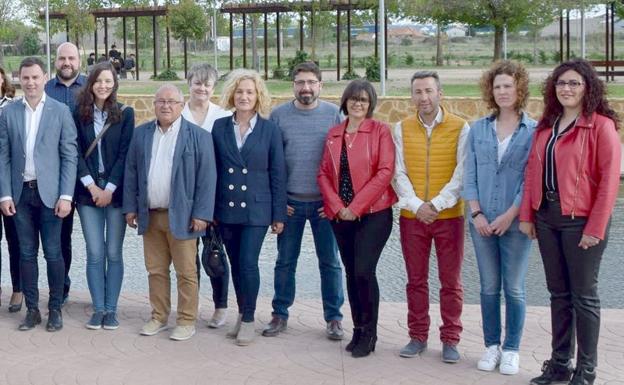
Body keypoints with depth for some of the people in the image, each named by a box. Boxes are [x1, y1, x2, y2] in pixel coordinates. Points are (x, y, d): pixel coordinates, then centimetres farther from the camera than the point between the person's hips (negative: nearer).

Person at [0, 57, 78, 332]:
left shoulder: (60, 111, -1)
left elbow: (70, 156, -3)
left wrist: (66, 195, -9)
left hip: (49, 192, -2)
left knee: (52, 253, 2)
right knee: (27, 253, 8)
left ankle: (55, 309, 14)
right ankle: (32, 309, 16)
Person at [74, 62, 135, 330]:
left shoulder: (125, 113, 1)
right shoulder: (80, 114, 4)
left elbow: (125, 153, -4)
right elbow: (76, 152, 0)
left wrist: (109, 189, -10)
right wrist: (92, 186, -9)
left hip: (116, 190, -1)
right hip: (88, 191, 1)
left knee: (114, 253, 2)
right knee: (95, 253, 1)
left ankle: (111, 309, 9)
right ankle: (98, 309, 8)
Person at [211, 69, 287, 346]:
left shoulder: (270, 130, -1)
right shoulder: (219, 127, 5)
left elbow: (278, 174, -1)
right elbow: (212, 169, 7)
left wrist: (279, 214, -3)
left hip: (256, 209, -3)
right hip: (226, 209, 3)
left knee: (248, 263, -8)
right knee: (236, 264, 11)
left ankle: (248, 320, 5)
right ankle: (242, 313, 26)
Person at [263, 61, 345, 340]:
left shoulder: (333, 114, 0)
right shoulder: (278, 115, 1)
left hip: (325, 202, 0)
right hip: (289, 202, 1)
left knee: (330, 261, 5)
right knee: (285, 261, 8)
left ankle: (334, 317, 16)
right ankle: (280, 314, 20)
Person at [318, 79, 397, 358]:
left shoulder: (380, 131, -2)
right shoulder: (333, 134, 11)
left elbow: (385, 172, -11)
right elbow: (324, 173, 8)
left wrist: (356, 206, -14)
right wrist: (337, 207, -7)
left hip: (373, 213, -5)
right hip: (341, 215, 5)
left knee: (364, 271, -12)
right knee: (351, 272, 9)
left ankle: (369, 333, 4)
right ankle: (358, 330, 21)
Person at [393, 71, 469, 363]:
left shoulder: (460, 128, -3)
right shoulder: (402, 128, 4)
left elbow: (462, 173, -8)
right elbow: (399, 173, 0)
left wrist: (437, 204, -16)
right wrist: (416, 205, -13)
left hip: (449, 215, -2)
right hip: (411, 216, 2)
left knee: (451, 281, 4)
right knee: (416, 280, 9)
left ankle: (450, 340, 14)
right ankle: (418, 336, 20)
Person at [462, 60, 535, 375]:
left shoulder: (533, 131, -3)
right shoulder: (478, 129, 7)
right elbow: (469, 175, 5)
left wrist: (510, 215, -13)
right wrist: (476, 213, -6)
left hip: (516, 222, -3)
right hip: (482, 222, 3)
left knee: (514, 288, 5)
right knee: (489, 287, 9)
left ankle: (511, 349, 16)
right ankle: (492, 346, 20)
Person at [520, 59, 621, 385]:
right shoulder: (545, 127, 11)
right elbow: (533, 172, 12)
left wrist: (595, 228, -16)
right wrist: (526, 215, 5)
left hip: (580, 219, -6)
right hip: (546, 217, 6)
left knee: (583, 295, 4)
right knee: (558, 293, 13)